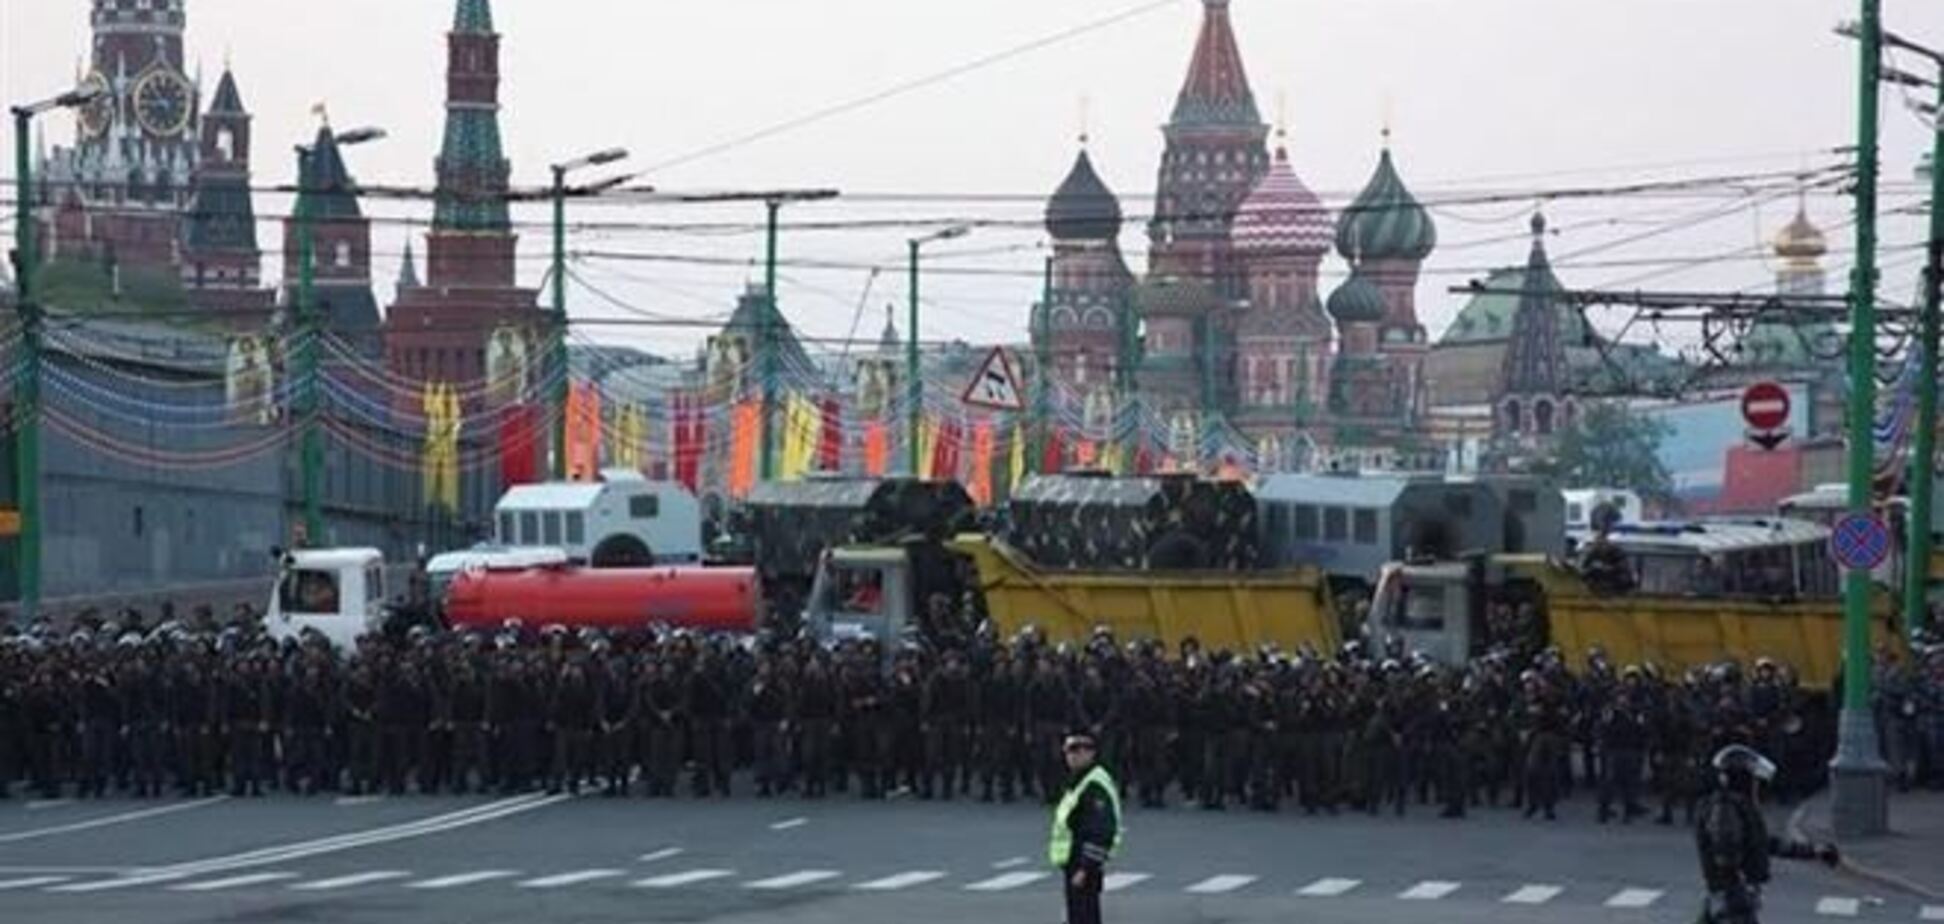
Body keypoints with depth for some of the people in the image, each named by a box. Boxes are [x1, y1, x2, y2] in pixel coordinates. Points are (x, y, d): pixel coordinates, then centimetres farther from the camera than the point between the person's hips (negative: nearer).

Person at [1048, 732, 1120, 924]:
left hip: (1083, 866, -11)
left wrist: (1085, 868, -25)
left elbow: (1100, 832, -23)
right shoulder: (1078, 782, 18)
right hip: (1073, 864, 11)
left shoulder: (1095, 786, -16)